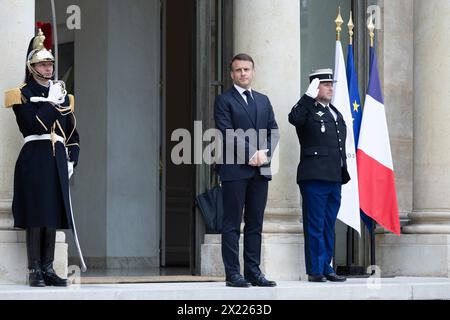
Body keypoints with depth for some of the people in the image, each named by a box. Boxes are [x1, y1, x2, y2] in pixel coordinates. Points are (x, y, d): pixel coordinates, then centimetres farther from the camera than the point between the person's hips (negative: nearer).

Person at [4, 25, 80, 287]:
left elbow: (73, 133, 17)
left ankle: (48, 268, 10)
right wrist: (52, 102, -11)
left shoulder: (62, 95, 17)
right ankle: (35, 270, -3)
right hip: (34, 159, -5)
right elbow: (34, 124, -16)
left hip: (58, 159, 5)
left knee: (53, 215, 5)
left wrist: (71, 161, 6)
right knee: (35, 215, -6)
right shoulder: (22, 95, 0)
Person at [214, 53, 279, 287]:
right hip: (235, 169, -5)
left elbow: (273, 131, 13)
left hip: (260, 169, 5)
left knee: (255, 223, 6)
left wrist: (264, 152, -5)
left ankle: (253, 271, 9)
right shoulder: (224, 101, 1)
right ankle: (233, 273, -3)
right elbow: (228, 134, -9)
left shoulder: (263, 101, 18)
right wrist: (251, 154, -14)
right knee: (232, 223, -3)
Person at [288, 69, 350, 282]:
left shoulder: (336, 113, 21)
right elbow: (294, 119, -27)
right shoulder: (308, 111, -3)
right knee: (315, 226, -4)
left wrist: (344, 173, 20)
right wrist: (309, 96, -27)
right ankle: (315, 270, -1)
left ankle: (326, 268, 17)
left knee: (328, 227, 12)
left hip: (334, 179, 8)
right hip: (314, 177, -8)